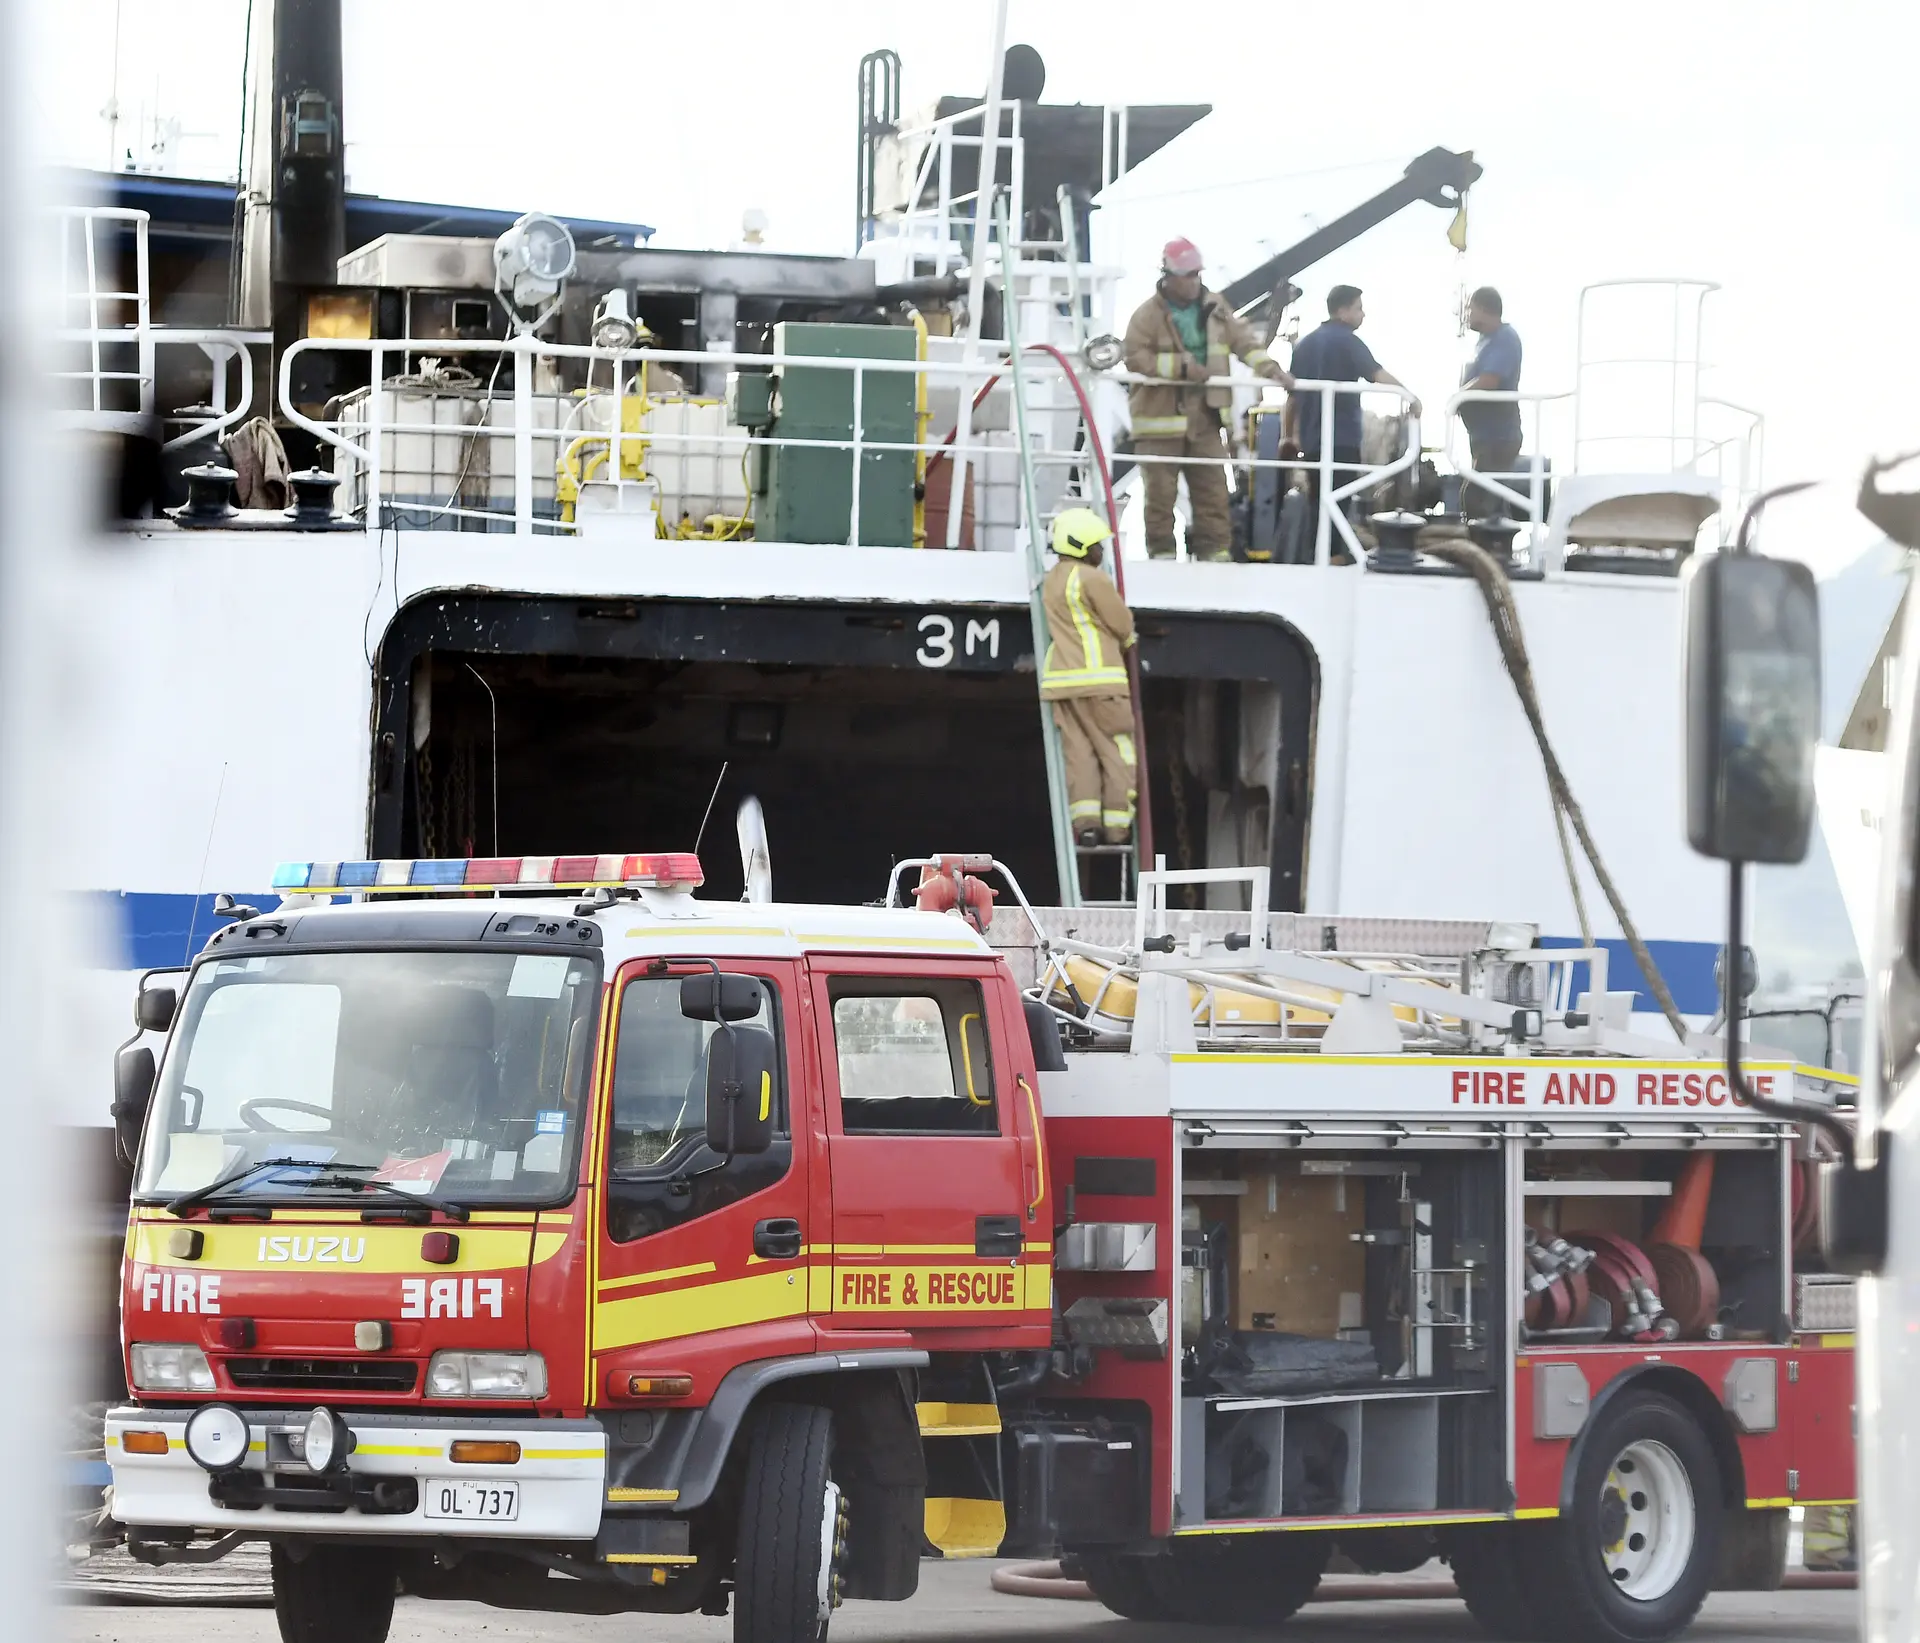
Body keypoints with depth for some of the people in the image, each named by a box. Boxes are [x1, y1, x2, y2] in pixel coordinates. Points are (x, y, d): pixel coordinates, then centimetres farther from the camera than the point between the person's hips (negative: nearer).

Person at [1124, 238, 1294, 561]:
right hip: (1161, 412, -4)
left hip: (1203, 413, 4)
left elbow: (1242, 339, 8)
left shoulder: (1215, 308, 9)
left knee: (1212, 484, 4)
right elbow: (1136, 358, -13)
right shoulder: (1148, 315, -7)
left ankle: (1213, 547, 10)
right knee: (1161, 486, 0)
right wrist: (1180, 366, -19)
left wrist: (1269, 367, -8)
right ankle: (1161, 549, 8)